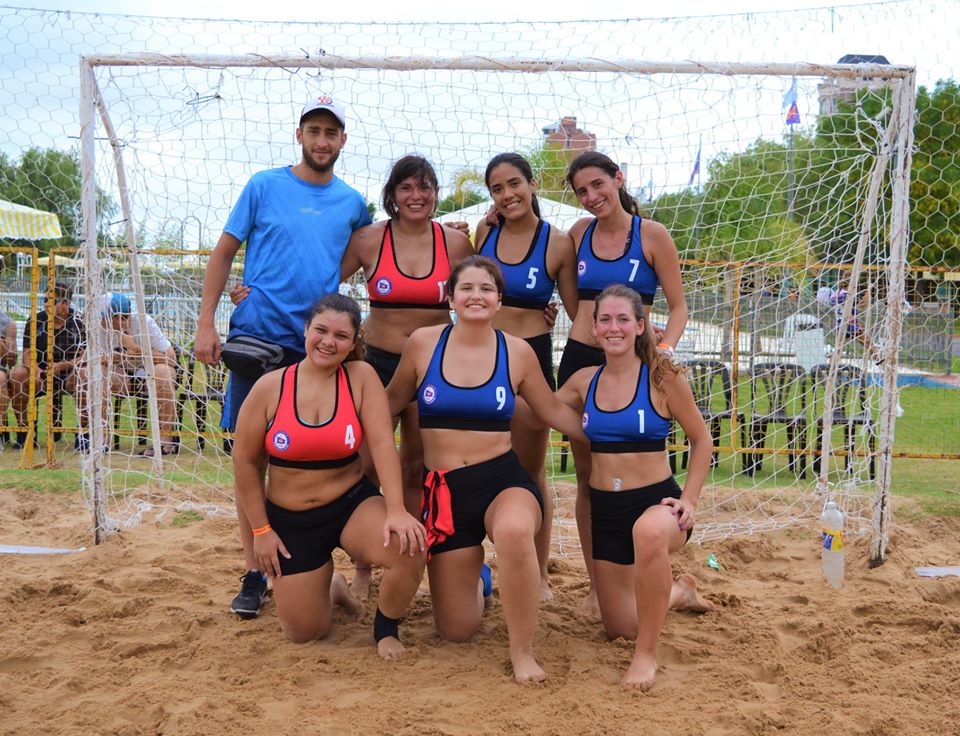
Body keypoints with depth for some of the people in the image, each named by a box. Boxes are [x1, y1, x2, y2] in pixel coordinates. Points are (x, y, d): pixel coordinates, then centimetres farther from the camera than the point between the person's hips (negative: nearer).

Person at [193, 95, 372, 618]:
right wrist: (205, 323, -4)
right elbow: (224, 253, 3)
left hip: (316, 344, 2)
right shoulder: (265, 186, 3)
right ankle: (254, 573, 7)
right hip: (257, 335, -2)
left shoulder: (351, 202, 10)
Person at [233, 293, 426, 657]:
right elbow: (246, 462, -2)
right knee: (303, 632, 1)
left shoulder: (361, 377, -11)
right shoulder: (270, 387, -10)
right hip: (290, 520, 1)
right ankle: (331, 588, 38)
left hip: (352, 504, -1)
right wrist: (261, 530, -3)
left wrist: (396, 511, -31)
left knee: (410, 548, -31)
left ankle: (386, 627, 2)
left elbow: (382, 444, -18)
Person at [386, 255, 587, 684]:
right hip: (443, 489, 1)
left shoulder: (517, 352, 1)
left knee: (514, 532, -42)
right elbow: (392, 401, 12)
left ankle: (522, 652, -20)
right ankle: (474, 580, 44)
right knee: (456, 632, 6)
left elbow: (553, 412, 12)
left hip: (502, 480, -1)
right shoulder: (422, 343, -1)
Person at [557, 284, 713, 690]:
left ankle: (647, 653, -25)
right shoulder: (584, 381, 2)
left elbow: (701, 440, 0)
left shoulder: (664, 378, -9)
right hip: (604, 508, 5)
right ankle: (676, 593, 47)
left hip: (656, 500, -5)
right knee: (620, 627, 13)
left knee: (649, 532, -44)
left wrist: (688, 501, -9)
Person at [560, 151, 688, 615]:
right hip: (579, 359, 3)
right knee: (587, 477, 7)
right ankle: (595, 585, 18)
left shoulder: (652, 235, -3)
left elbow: (678, 305, 0)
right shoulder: (579, 233, 7)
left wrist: (666, 345, -19)